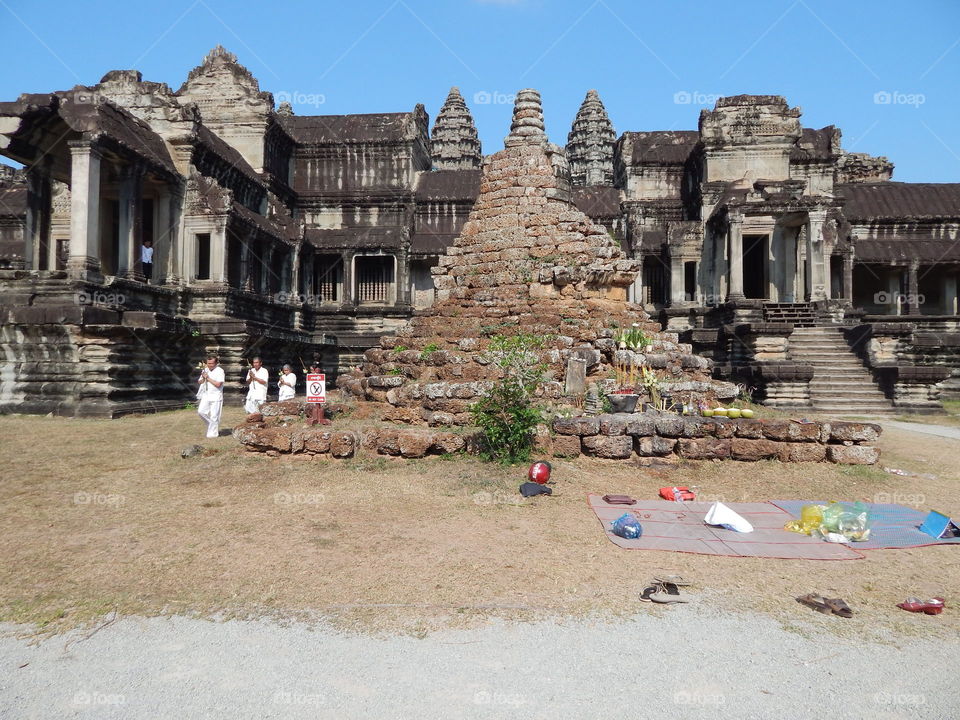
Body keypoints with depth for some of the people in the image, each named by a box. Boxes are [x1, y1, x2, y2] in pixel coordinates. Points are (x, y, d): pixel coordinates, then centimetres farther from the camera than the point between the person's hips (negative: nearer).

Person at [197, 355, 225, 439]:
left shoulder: (220, 371, -10)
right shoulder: (205, 370, 10)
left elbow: (218, 384, -20)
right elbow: (199, 382, 16)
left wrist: (208, 378, -14)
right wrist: (203, 379, -6)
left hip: (216, 397, -6)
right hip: (206, 395, 6)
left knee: (214, 416, -3)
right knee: (201, 411, -5)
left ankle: (213, 434, 7)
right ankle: (211, 424, 18)